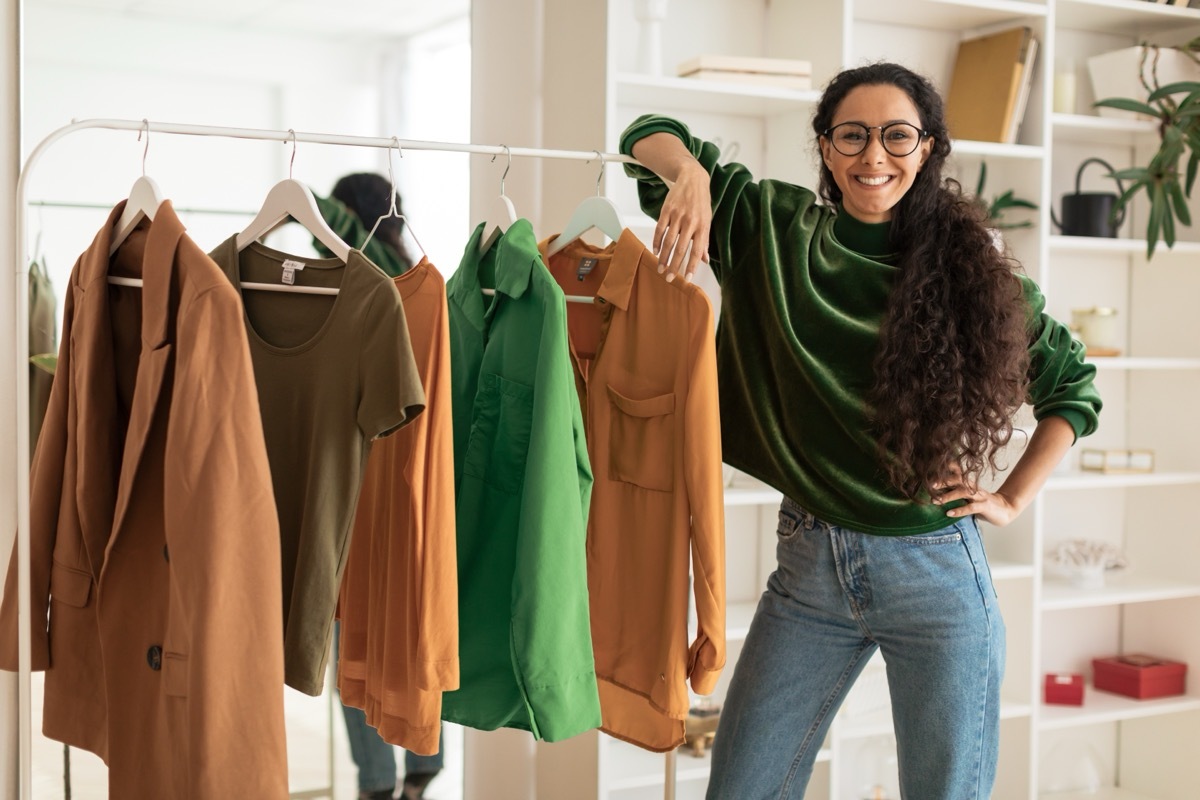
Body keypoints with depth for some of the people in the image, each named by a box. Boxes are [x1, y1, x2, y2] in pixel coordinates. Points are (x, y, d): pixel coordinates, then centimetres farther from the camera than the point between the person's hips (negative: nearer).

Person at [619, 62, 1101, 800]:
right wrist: (690, 173, -18)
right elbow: (650, 138, 3)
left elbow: (1073, 386, 11)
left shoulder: (973, 272, -3)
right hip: (809, 567, 1)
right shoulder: (778, 232, -1)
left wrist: (1013, 499, 3)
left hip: (937, 571, -1)